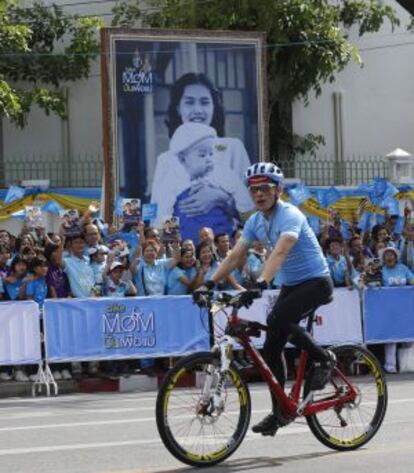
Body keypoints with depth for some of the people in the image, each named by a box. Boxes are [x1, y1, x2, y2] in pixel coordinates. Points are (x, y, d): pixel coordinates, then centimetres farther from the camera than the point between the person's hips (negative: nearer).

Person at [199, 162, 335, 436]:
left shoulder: (290, 216, -21)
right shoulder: (255, 221, 3)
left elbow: (280, 251, -37)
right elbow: (235, 256, 0)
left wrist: (262, 282, -50)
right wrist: (210, 283, -11)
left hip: (316, 282, -8)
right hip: (290, 285, 8)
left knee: (277, 320, -31)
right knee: (272, 347, 0)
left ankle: (324, 359, -9)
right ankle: (280, 412, 10)